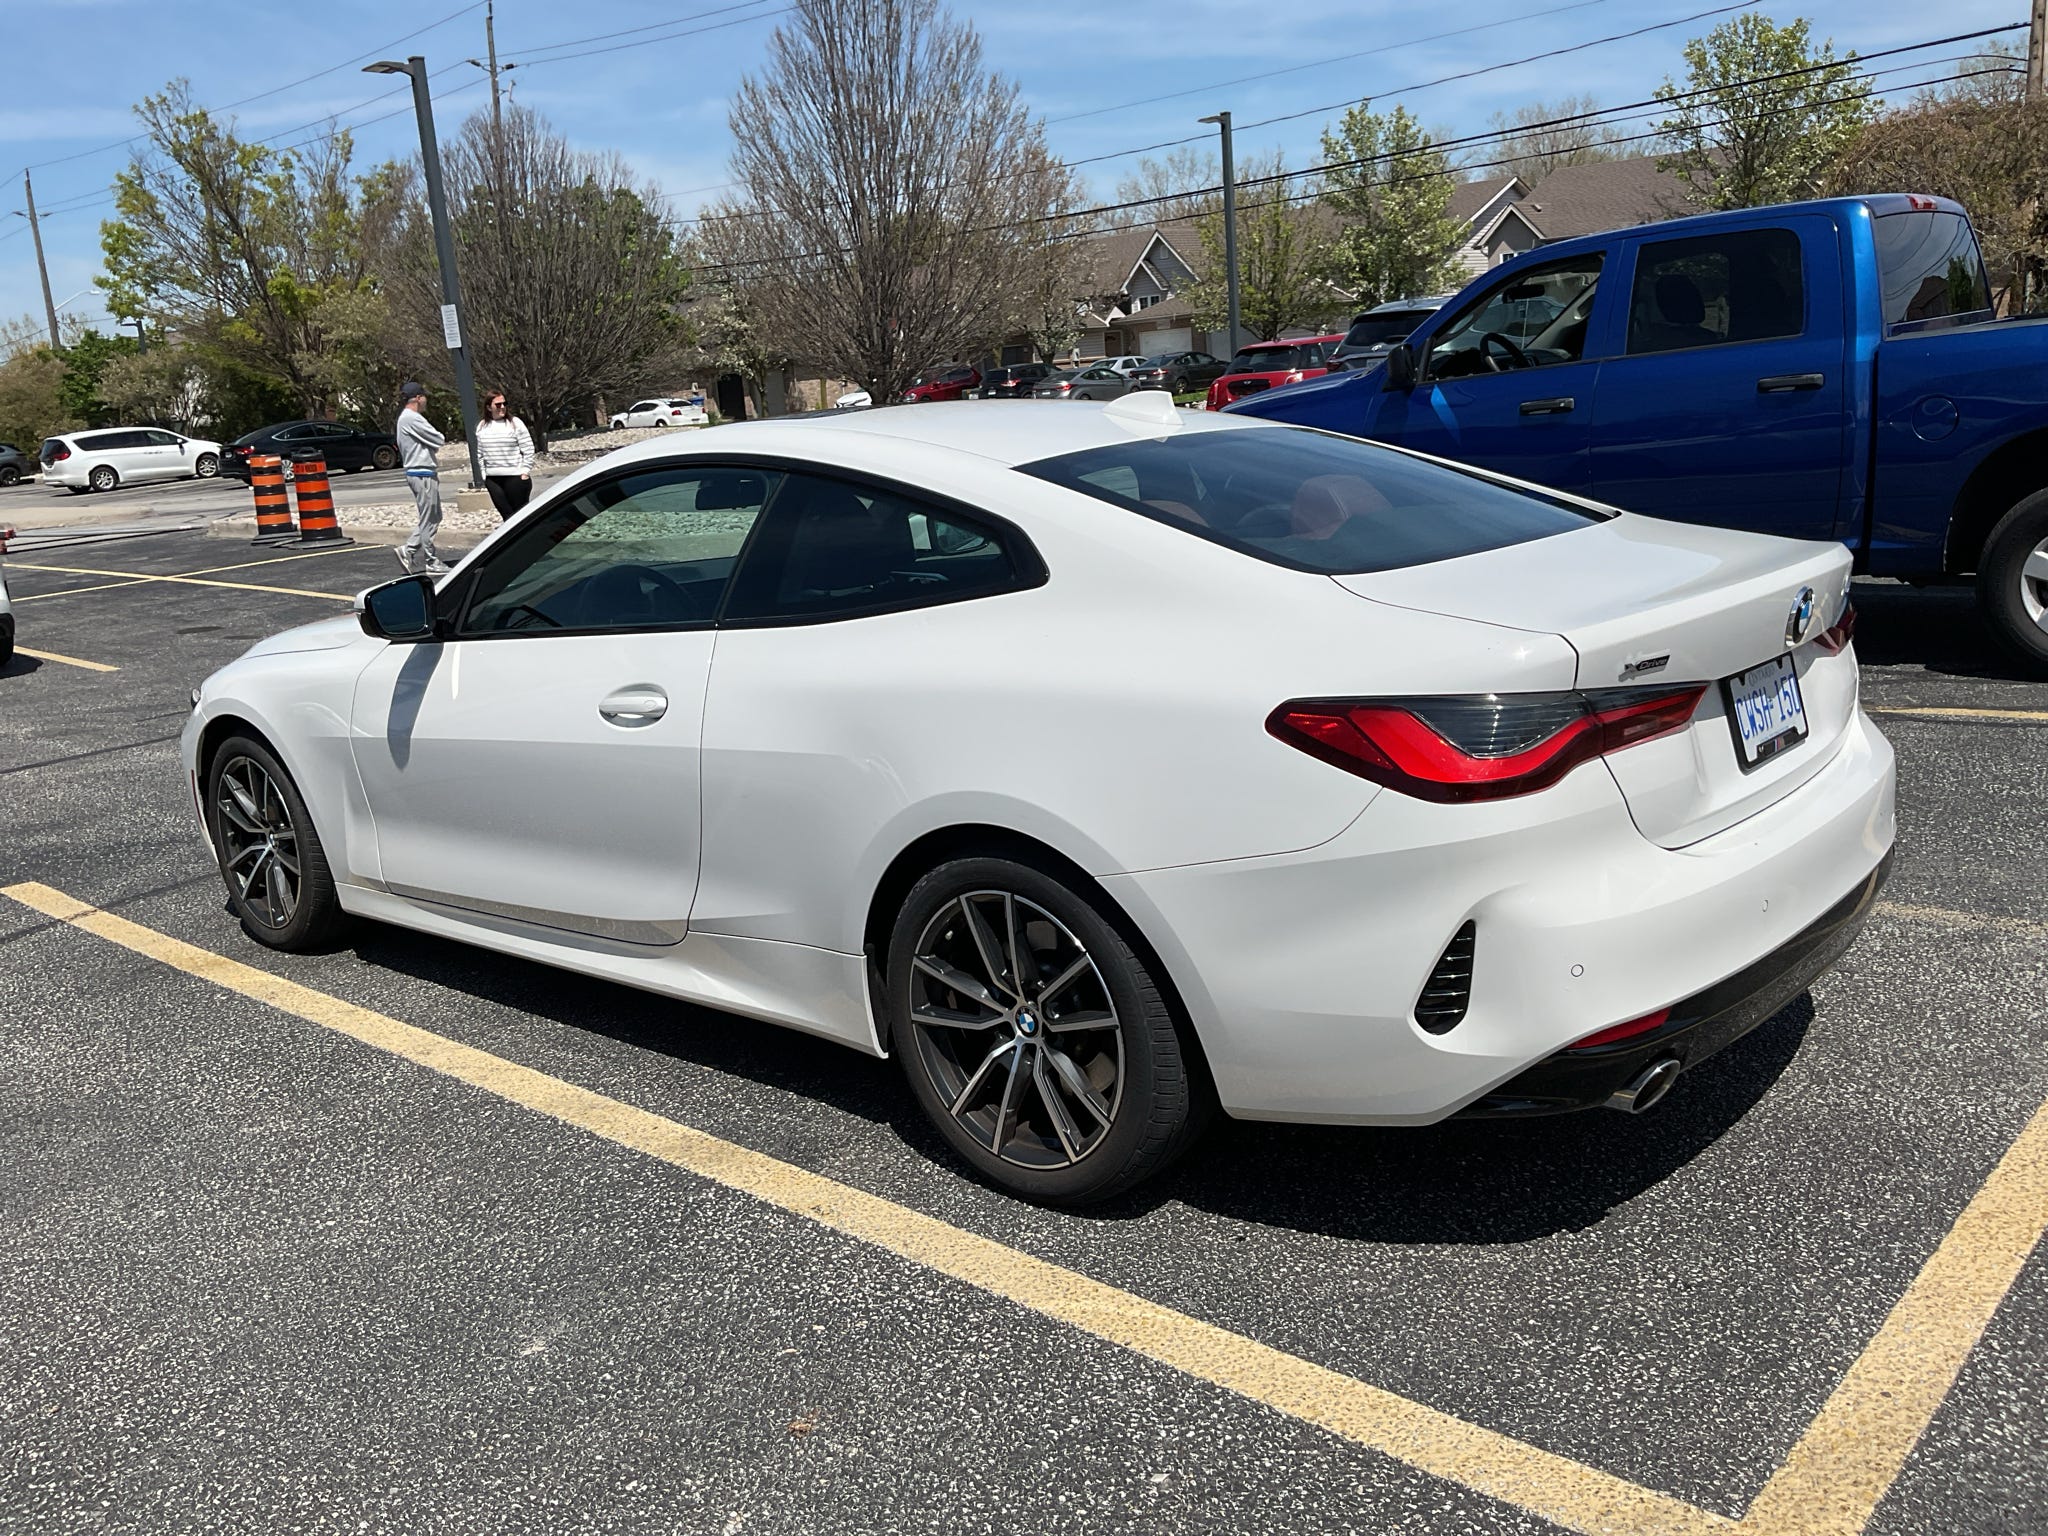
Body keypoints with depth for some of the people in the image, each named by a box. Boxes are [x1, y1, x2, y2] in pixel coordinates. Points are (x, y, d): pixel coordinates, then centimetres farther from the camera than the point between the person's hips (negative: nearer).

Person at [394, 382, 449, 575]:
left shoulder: (405, 418, 18)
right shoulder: (411, 418, -15)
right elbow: (438, 440, -14)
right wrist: (439, 438, 6)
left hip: (417, 473, 10)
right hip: (422, 474, -10)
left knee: (433, 517, 15)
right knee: (428, 519, -3)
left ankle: (408, 550, 15)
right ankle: (430, 563, 3)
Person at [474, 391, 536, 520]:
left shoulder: (515, 423, -4)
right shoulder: (481, 427, 8)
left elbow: (528, 449, -5)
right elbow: (479, 453, 13)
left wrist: (525, 471, -9)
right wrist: (483, 475, 8)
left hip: (515, 477, -4)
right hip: (492, 478, 4)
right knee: (504, 512, 6)